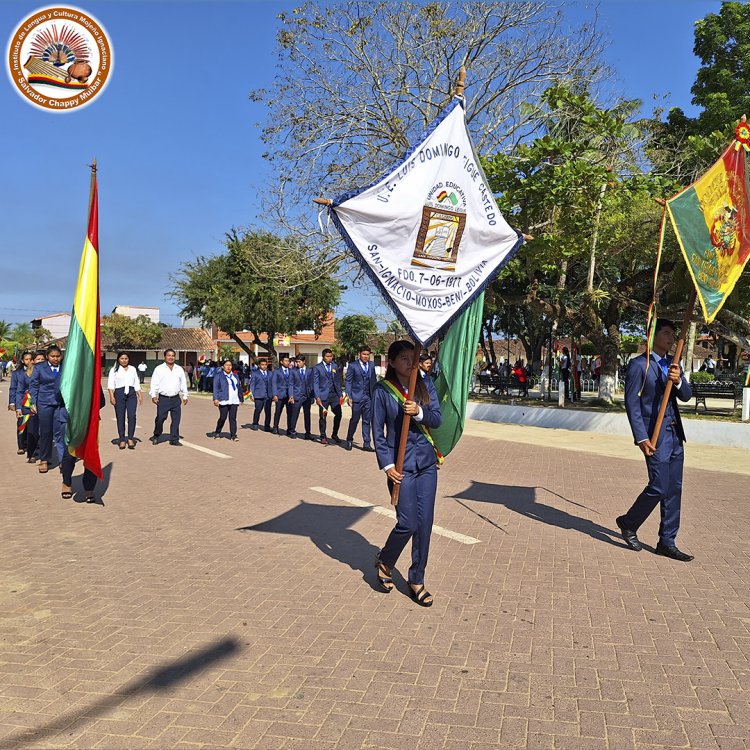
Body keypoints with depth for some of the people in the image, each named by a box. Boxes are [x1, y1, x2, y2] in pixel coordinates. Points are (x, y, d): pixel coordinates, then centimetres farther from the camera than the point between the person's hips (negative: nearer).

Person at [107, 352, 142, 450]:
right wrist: (111, 396, -11)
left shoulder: (133, 369, 18)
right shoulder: (114, 370, 9)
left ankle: (130, 438, -5)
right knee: (120, 417, -1)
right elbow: (111, 384, 1)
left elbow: (137, 384, 19)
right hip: (119, 393, -2)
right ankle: (122, 440, 6)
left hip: (131, 394, 2)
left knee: (132, 416, -12)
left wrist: (140, 396, 12)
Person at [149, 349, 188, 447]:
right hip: (163, 398, -3)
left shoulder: (179, 369, 13)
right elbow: (154, 383, 0)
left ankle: (174, 439, 11)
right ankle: (156, 436, 18)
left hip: (176, 398, 3)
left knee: (176, 420, 3)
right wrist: (153, 395, -8)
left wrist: (185, 396, 14)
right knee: (160, 418, -5)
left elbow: (183, 384, 16)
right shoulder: (159, 369, 3)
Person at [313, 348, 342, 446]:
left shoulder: (335, 366, 12)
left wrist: (340, 394, 10)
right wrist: (317, 397, -12)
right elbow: (315, 383, -4)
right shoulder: (317, 368, -1)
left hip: (334, 394, 4)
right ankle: (323, 437, 14)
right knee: (322, 417, 1)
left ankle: (335, 435, 15)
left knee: (338, 414, -2)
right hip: (323, 395, -4)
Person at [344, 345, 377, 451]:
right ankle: (349, 441, 20)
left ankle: (366, 444, 10)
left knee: (367, 421, 5)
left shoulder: (371, 365, 11)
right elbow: (348, 382, -3)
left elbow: (374, 381, 16)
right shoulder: (353, 366, -2)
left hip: (369, 397, 4)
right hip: (357, 396, -4)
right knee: (355, 420, 2)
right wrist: (349, 397, -9)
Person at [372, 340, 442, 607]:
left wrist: (419, 412, -20)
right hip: (401, 464, -4)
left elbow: (438, 418, 0)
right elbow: (378, 431, -3)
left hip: (426, 462, 4)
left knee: (425, 523, 5)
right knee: (408, 523, -3)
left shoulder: (426, 384, 4)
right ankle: (384, 562, 27)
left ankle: (416, 580, 22)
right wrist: (387, 465, -9)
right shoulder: (383, 390, -5)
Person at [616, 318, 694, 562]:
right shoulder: (639, 365, -8)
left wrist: (678, 380, -16)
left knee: (674, 490, 9)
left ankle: (667, 542, 18)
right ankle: (629, 523, 16)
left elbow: (686, 396, 7)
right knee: (658, 487, -8)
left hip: (675, 434, 7)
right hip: (655, 435, -7)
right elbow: (632, 403, -12)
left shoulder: (673, 364, 14)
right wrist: (642, 438, -17)